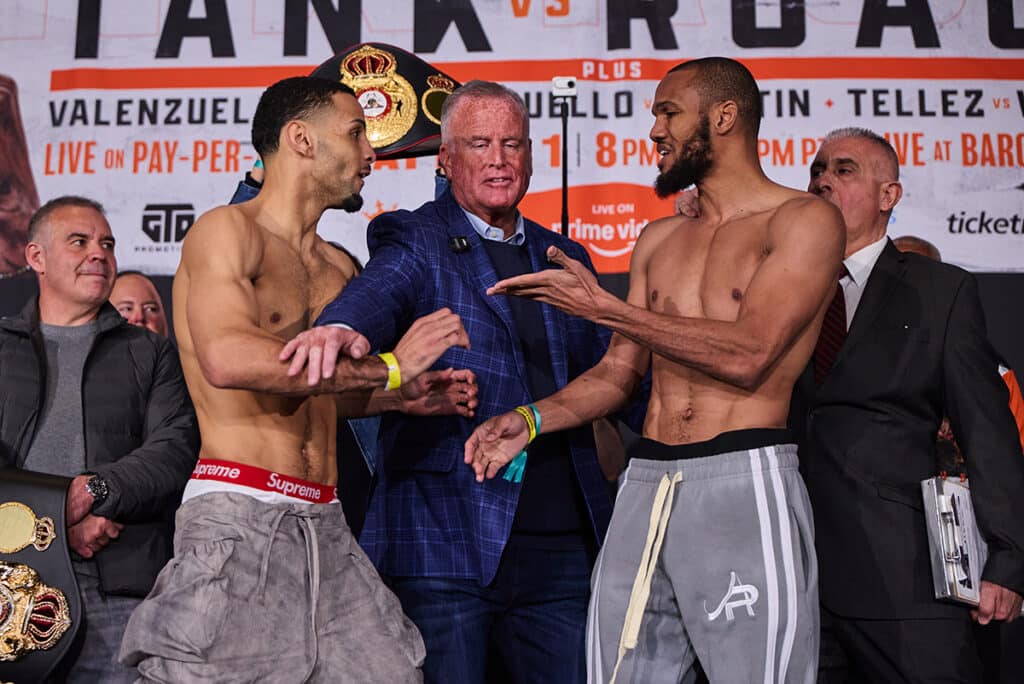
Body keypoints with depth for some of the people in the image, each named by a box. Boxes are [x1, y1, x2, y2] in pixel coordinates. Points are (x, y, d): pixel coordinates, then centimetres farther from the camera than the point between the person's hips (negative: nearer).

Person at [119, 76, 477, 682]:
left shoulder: (340, 269, 19)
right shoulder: (228, 230, -4)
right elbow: (227, 360, -23)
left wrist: (403, 398, 13)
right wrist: (386, 369, -18)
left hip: (324, 526, 7)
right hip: (240, 516, -7)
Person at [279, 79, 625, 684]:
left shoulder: (565, 258, 17)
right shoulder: (413, 240, 2)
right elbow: (378, 294, -20)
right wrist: (339, 328, -42)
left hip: (562, 549, 5)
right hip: (446, 542, -4)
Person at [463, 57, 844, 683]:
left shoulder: (805, 220, -1)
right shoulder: (659, 240, 20)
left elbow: (747, 356, -14)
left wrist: (603, 306, -13)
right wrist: (533, 419, 3)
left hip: (744, 483, -6)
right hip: (646, 485, 6)